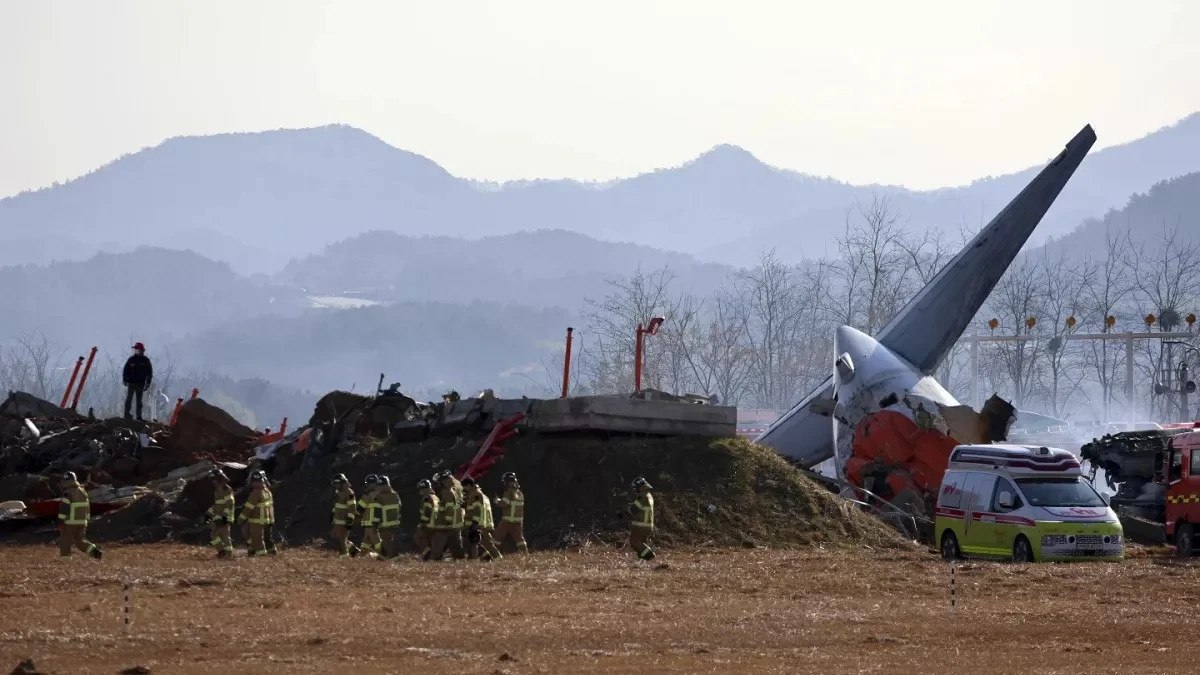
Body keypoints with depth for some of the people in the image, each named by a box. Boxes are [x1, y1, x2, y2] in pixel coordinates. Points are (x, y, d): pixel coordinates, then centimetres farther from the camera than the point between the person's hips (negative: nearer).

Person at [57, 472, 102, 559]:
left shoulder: (68, 493, -13)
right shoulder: (83, 492, 11)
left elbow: (63, 508, -17)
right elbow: (87, 508, 16)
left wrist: (61, 522, -16)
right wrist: (86, 521, 22)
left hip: (70, 522, -7)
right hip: (82, 522, 7)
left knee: (65, 542, 4)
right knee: (80, 541, 12)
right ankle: (95, 551, -7)